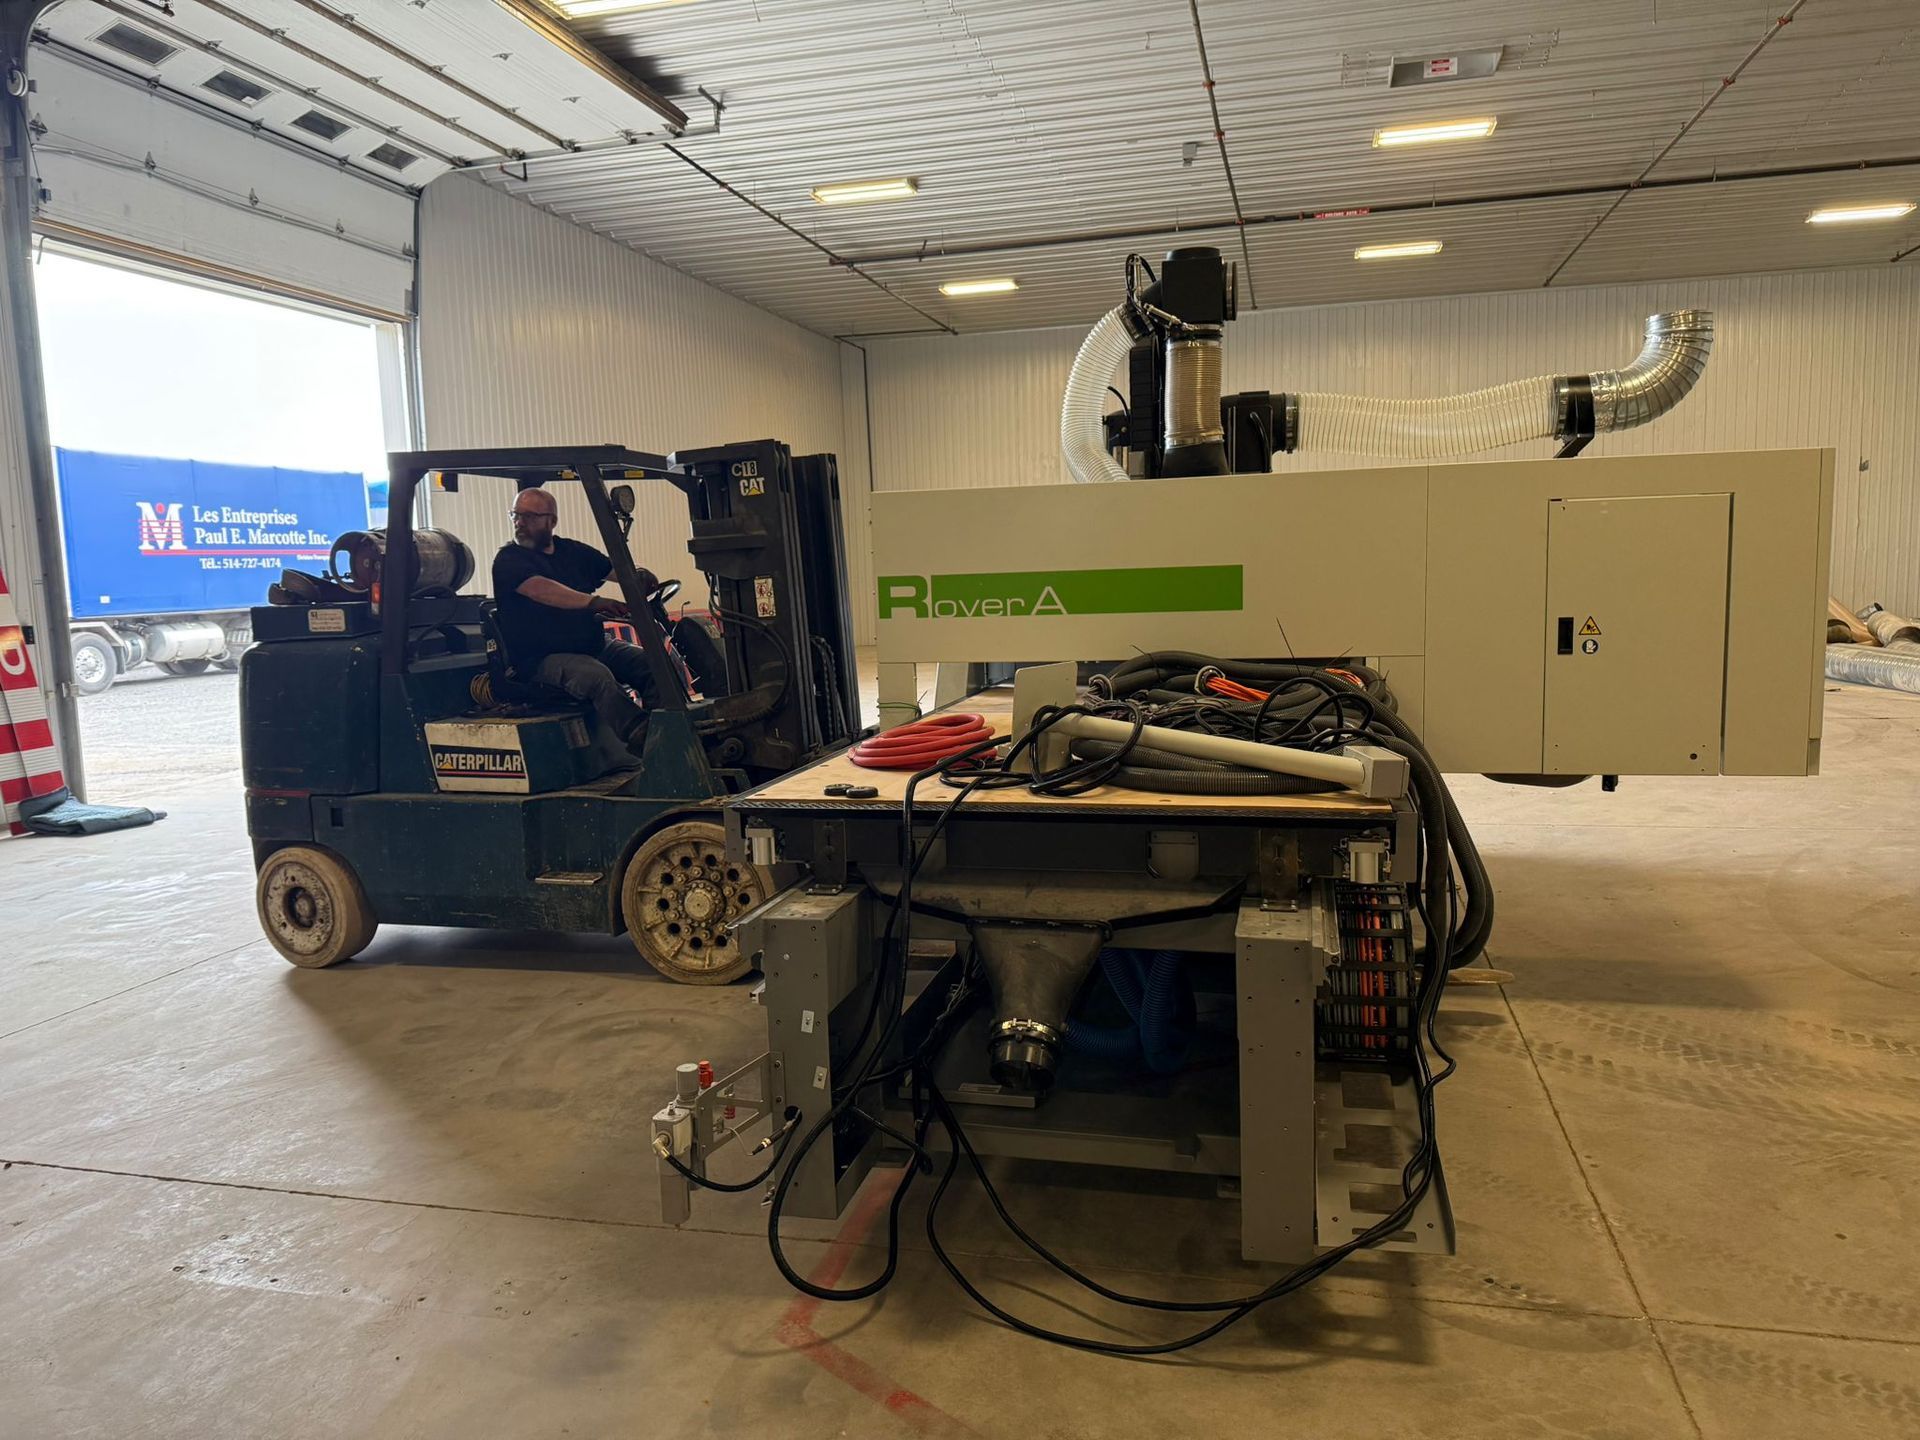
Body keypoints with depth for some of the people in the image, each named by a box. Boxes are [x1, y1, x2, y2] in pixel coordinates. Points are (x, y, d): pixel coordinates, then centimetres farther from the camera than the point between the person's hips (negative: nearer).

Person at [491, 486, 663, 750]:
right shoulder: (509, 560, -3)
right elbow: (541, 590, -22)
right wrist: (594, 602, -38)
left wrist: (640, 578, -14)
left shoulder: (573, 552, 17)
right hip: (543, 659, -6)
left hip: (595, 646, 7)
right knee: (595, 674, -35)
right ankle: (640, 736, -45)